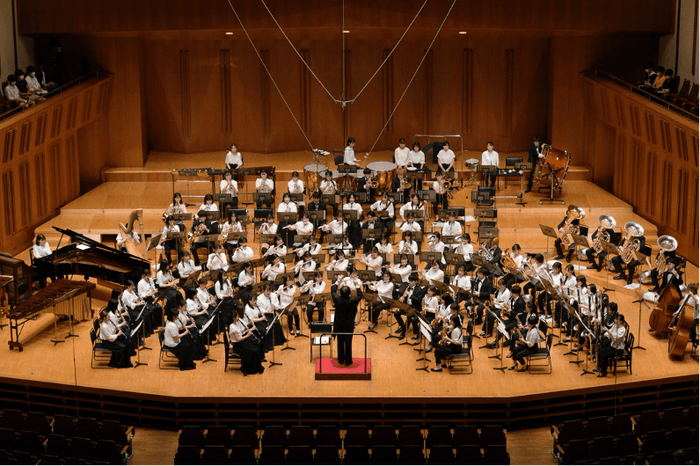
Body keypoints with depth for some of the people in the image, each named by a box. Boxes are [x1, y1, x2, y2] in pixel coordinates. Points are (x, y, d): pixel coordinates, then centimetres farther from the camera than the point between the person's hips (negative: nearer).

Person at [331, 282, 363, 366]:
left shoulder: (337, 299, -20)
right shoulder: (352, 301, -26)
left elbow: (333, 290, 0)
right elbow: (360, 296, -5)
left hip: (339, 324, 2)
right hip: (348, 325, -2)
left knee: (340, 342, 18)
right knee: (348, 343, 11)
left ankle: (341, 360, 31)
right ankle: (348, 361, 22)